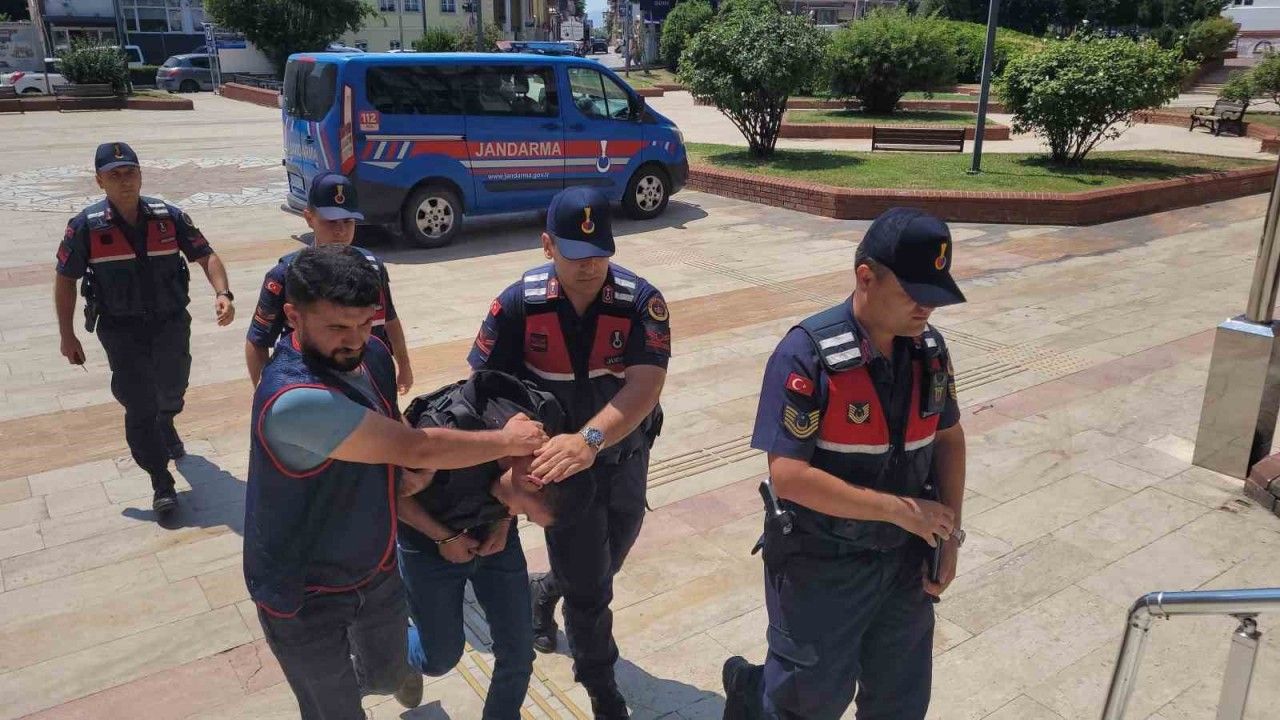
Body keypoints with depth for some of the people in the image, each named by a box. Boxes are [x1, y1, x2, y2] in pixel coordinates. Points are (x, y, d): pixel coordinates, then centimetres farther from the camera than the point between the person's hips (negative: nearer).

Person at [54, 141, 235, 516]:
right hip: (121, 330, -2)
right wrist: (67, 336, 1)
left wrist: (222, 293, -21)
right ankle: (162, 485, 8)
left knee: (172, 393, 21)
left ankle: (165, 426, 57)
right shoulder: (86, 226, -11)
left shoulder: (169, 216, -7)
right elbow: (65, 280, -1)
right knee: (139, 407, -3)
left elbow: (206, 256, -2)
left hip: (171, 322, 2)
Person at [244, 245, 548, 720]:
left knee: (388, 675, 29)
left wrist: (418, 468, -15)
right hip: (305, 595, -7)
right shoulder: (295, 400, -36)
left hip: (376, 569, 7)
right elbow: (417, 449, -31)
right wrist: (509, 441, -17)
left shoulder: (372, 356, -8)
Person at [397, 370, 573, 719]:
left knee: (517, 652, 4)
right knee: (440, 658, 8)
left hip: (492, 534, 4)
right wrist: (444, 538, -16)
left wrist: (504, 524, -10)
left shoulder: (549, 418, -23)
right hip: (431, 541, -3)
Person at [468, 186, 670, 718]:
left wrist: (590, 439, -49)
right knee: (589, 588, 7)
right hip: (560, 464, -2)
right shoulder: (521, 303, -18)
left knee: (599, 569, 25)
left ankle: (544, 594, 59)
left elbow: (645, 386, -32)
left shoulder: (641, 302, -20)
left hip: (626, 461, 2)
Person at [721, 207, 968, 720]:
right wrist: (901, 509, -25)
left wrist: (948, 537, 2)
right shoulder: (808, 355, -24)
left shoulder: (928, 347, -4)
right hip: (822, 564, -6)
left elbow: (948, 438, 9)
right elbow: (788, 475, -27)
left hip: (904, 558, 6)